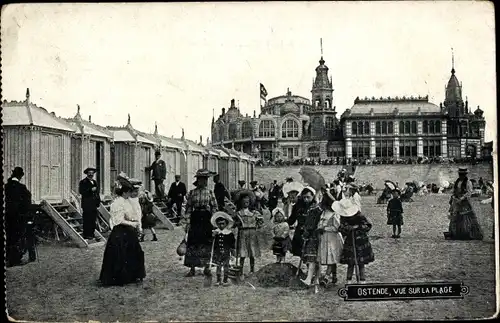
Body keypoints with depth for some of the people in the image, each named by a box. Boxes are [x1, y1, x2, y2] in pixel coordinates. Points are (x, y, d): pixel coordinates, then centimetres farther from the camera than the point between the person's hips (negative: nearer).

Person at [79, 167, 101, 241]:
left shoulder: (95, 182, 20)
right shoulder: (83, 182, -1)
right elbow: (81, 191, -13)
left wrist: (98, 201, 14)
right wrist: (90, 190, -19)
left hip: (94, 204, 7)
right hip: (87, 204, -6)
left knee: (93, 220, 5)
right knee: (87, 220, -6)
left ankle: (92, 233, 10)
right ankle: (86, 235, -3)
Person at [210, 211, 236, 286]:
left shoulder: (229, 233, -1)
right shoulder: (215, 232, 5)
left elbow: (233, 242, 4)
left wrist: (233, 250, 2)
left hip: (226, 252, -2)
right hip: (218, 252, 2)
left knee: (226, 265, 3)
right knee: (218, 266, 6)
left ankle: (225, 280, 11)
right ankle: (218, 280, 13)